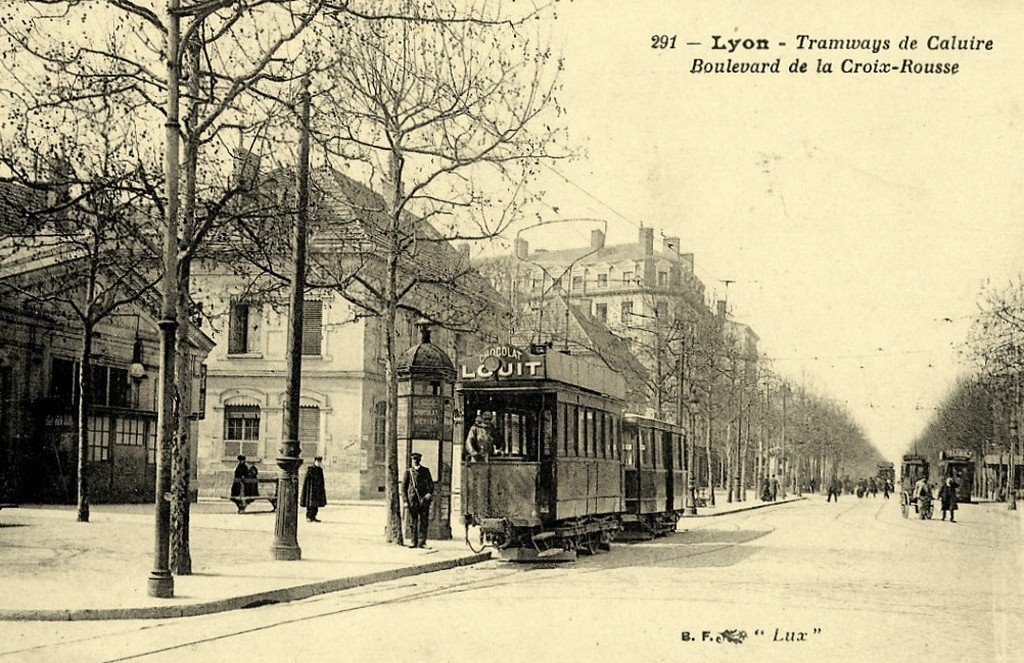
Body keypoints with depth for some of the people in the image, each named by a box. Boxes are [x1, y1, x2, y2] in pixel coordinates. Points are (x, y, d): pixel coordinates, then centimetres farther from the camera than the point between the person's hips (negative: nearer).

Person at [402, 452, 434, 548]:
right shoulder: (408, 472, 10)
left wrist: (430, 493, -10)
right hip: (412, 499, 0)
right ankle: (414, 542, 7)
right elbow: (403, 487, 8)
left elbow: (431, 483, 11)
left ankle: (421, 542, -8)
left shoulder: (425, 470, 11)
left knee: (423, 521, -7)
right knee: (413, 521, 2)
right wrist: (405, 501, -1)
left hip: (423, 498, 0)